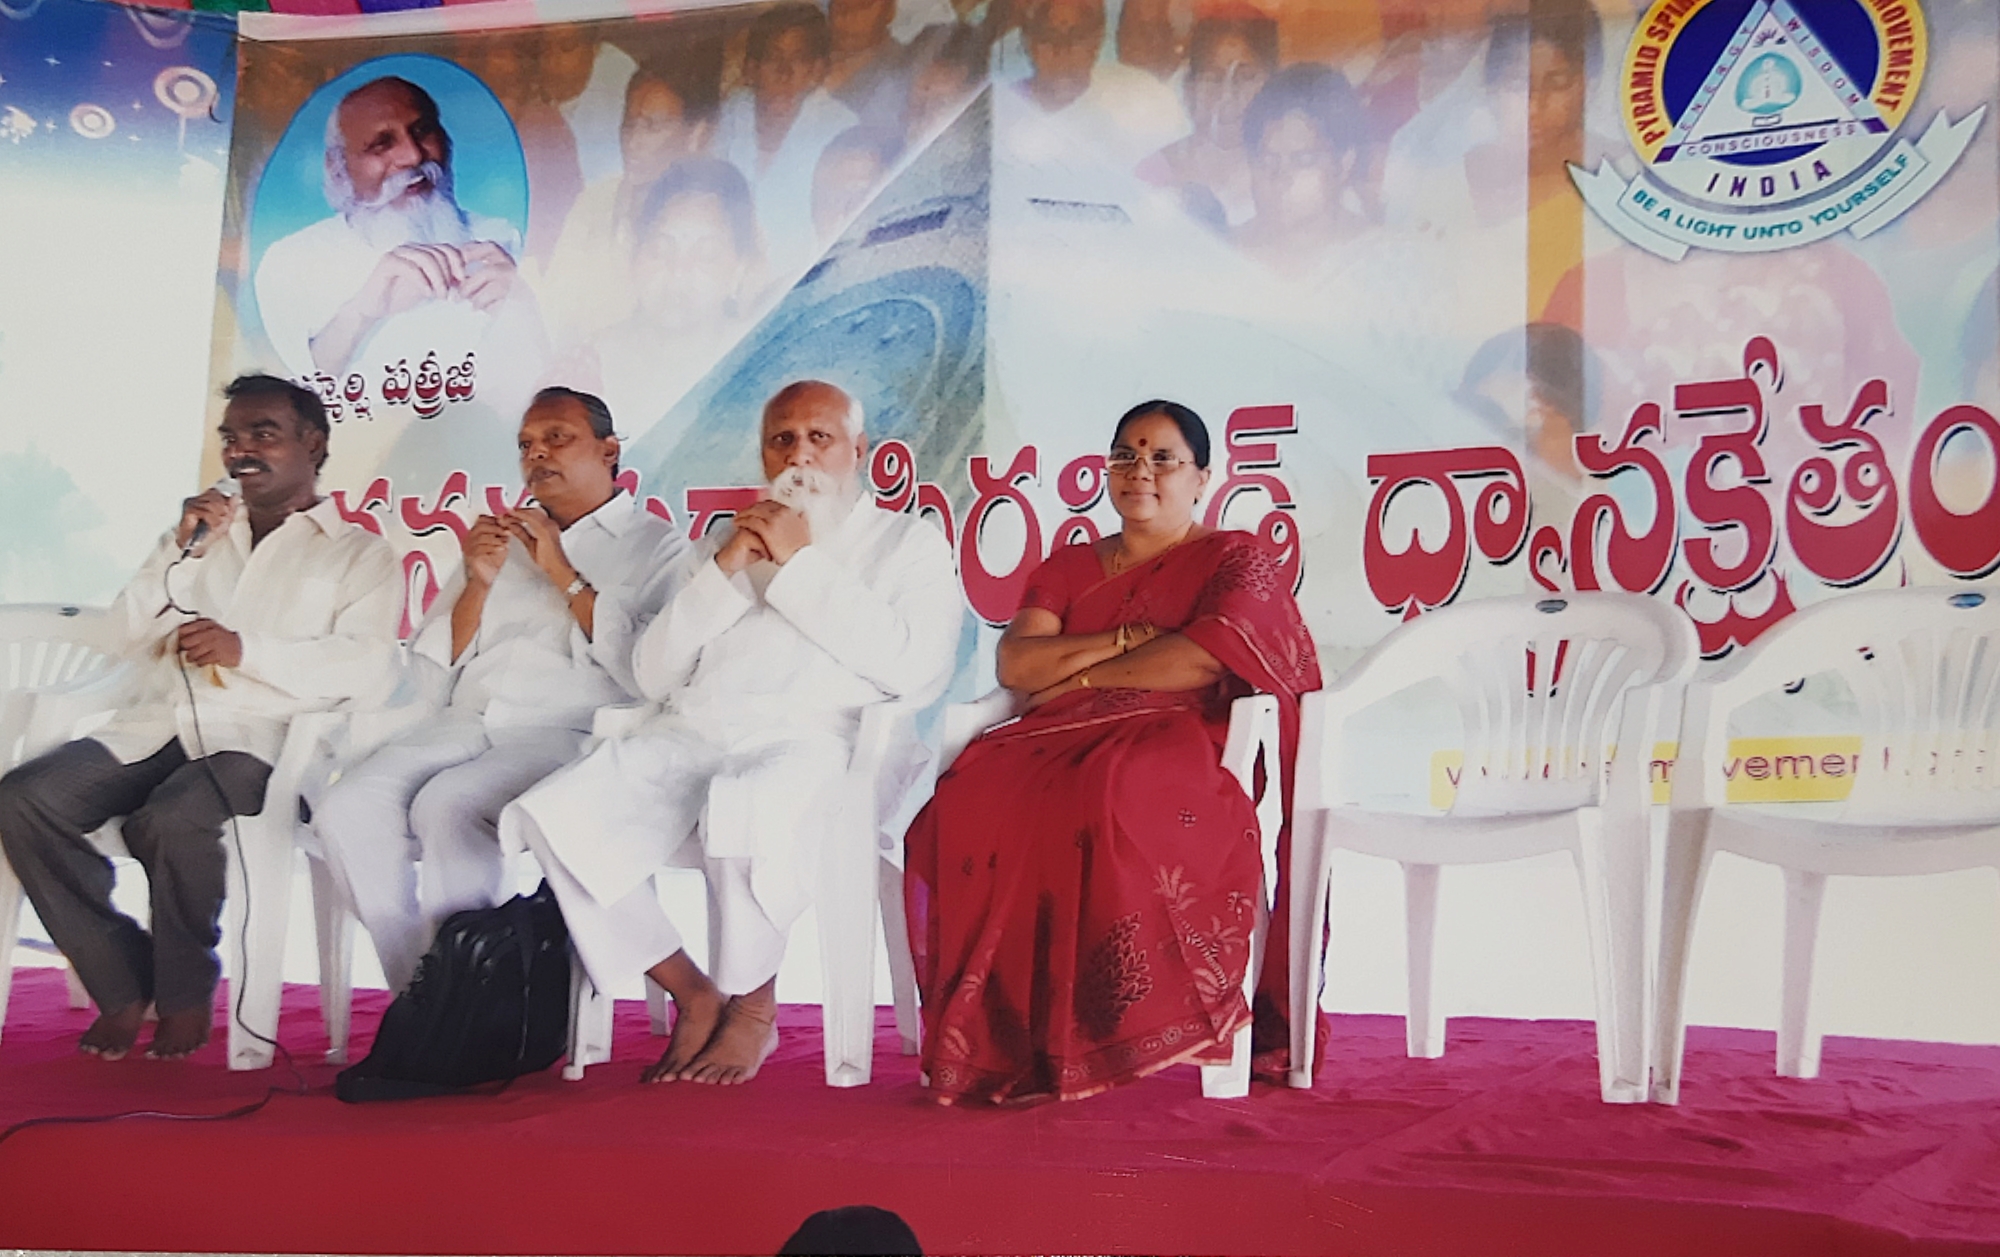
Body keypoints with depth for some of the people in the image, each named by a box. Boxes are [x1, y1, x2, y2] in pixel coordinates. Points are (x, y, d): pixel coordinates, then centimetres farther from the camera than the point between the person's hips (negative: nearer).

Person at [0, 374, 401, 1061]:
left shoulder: (358, 553, 8)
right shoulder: (199, 528, 25)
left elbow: (367, 671, -8)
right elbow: (127, 636, 16)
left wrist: (247, 650, -17)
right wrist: (183, 552, 3)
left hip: (257, 738, -5)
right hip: (159, 723, 6)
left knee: (171, 821, -34)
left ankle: (185, 992, -9)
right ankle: (121, 984, -8)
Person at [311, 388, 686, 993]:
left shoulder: (656, 544, 11)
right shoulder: (502, 539, 27)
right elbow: (435, 666, 19)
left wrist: (563, 575, -6)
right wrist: (478, 584, 4)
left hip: (570, 732, -5)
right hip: (468, 723, 5)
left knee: (446, 804, -32)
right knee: (348, 807, -22)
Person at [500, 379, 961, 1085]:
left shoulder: (908, 544, 15)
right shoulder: (724, 544, 28)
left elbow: (914, 667, -5)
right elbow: (653, 676, 18)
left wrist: (801, 562, -2)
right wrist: (724, 571, 6)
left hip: (807, 740, -4)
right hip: (689, 734, 5)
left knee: (746, 812, -38)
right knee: (555, 815, -22)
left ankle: (754, 1007, -12)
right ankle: (693, 995, -6)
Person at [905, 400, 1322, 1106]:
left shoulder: (1236, 559, 12)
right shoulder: (1070, 567, 25)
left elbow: (1204, 659, -9)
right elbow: (1014, 665, 9)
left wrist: (1082, 673, 0)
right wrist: (1127, 639, -2)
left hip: (1180, 741, -4)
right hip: (1063, 741, 4)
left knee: (1112, 801, -40)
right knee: (969, 804, -30)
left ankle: (1094, 1035, -30)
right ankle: (1003, 1037, -26)